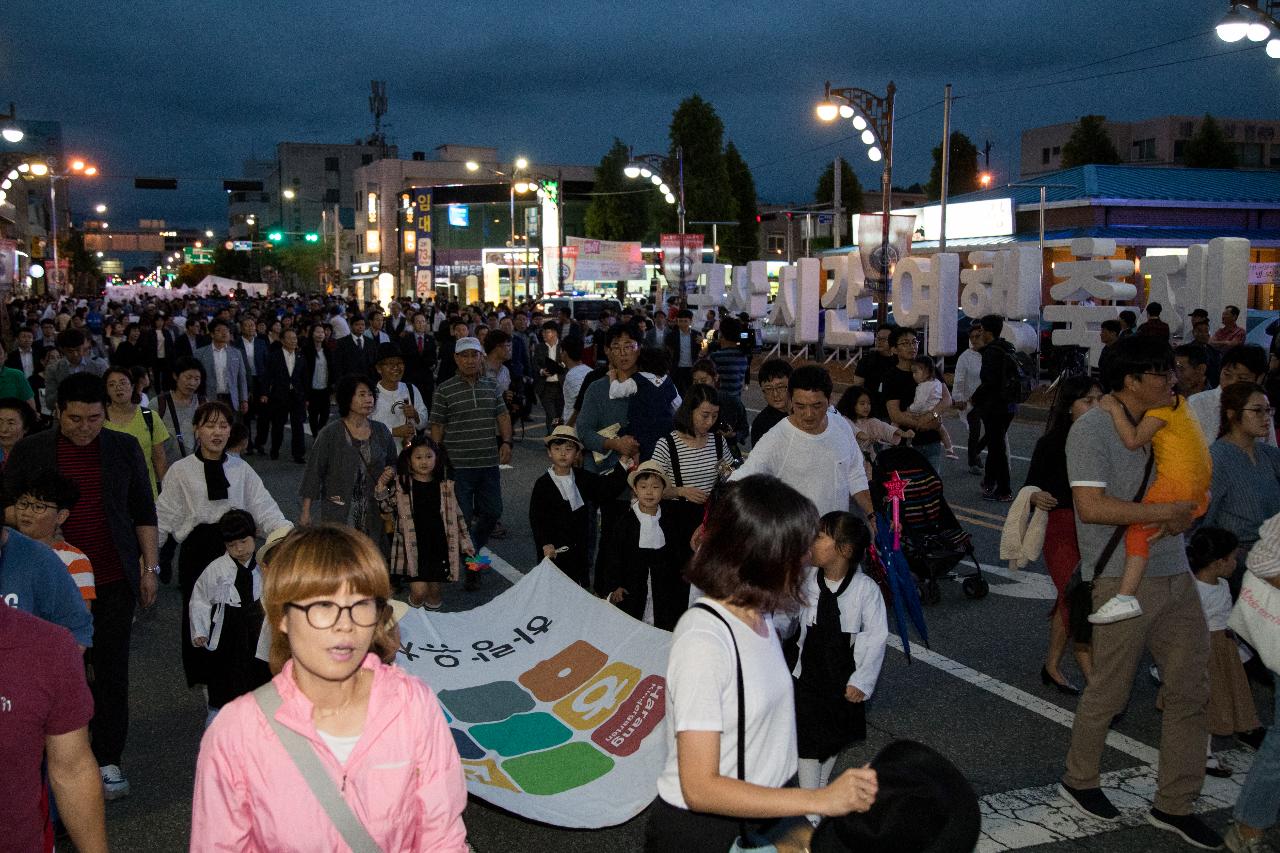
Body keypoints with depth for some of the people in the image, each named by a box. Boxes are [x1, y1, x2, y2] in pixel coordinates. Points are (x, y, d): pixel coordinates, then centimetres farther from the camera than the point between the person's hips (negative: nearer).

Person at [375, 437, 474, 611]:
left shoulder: (445, 486, 5)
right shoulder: (401, 484, 0)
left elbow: (456, 515, 11)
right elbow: (388, 507, 0)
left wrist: (465, 542, 10)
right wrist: (382, 486, -16)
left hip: (439, 545, 2)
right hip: (413, 547, -2)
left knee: (435, 590, 7)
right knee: (419, 591, -12)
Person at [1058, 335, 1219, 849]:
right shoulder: (1093, 427, -12)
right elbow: (1091, 506, -22)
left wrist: (1186, 513, -3)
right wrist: (1165, 512, -17)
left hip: (1174, 575, 8)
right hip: (1122, 580, -8)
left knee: (1190, 688, 9)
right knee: (1109, 691, 5)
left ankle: (1174, 804, 22)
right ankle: (1079, 780, 27)